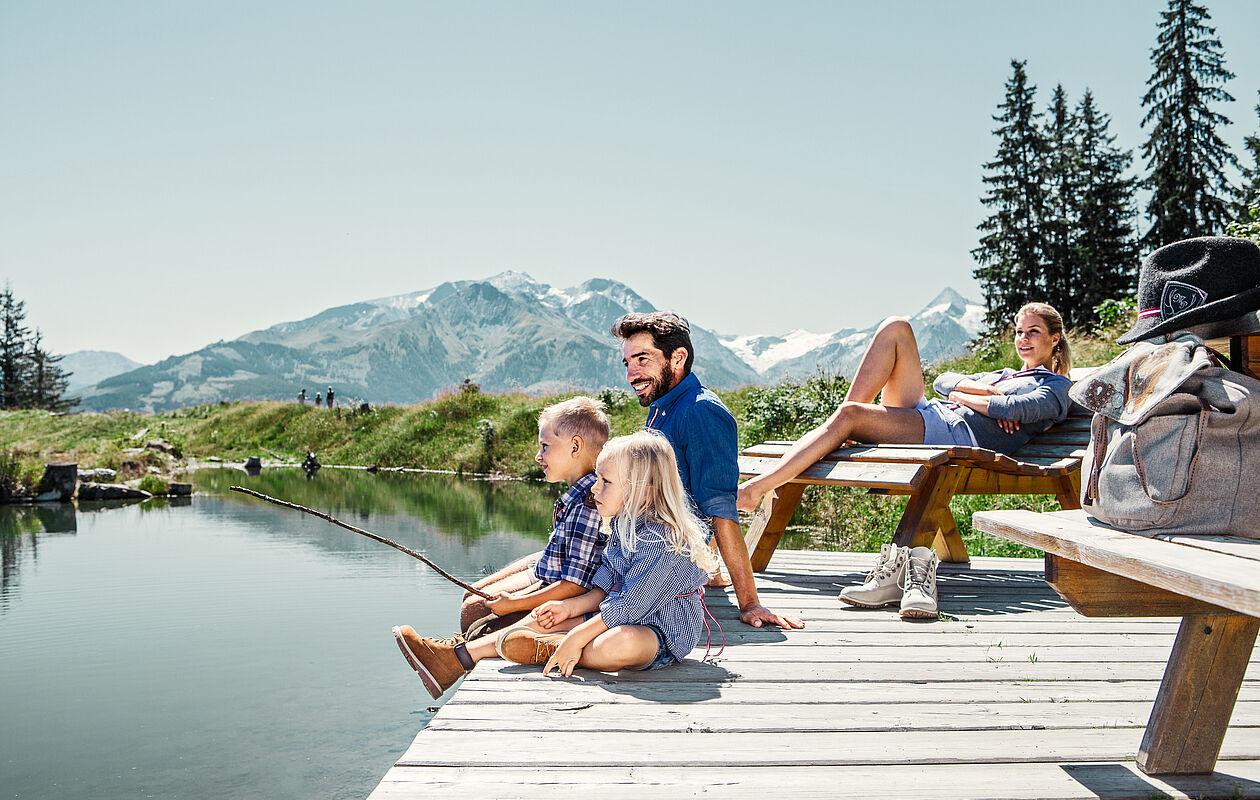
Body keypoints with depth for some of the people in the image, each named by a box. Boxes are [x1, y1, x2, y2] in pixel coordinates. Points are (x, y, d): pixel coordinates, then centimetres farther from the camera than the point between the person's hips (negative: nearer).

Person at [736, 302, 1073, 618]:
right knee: (896, 327, -7)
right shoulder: (1003, 375, 38)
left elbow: (1015, 409, -7)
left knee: (849, 416, -28)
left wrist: (962, 396, 4)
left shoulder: (1056, 387, 16)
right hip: (927, 412, 8)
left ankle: (755, 489, -33)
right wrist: (985, 393, 2)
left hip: (957, 434, -8)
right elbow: (942, 381, 19)